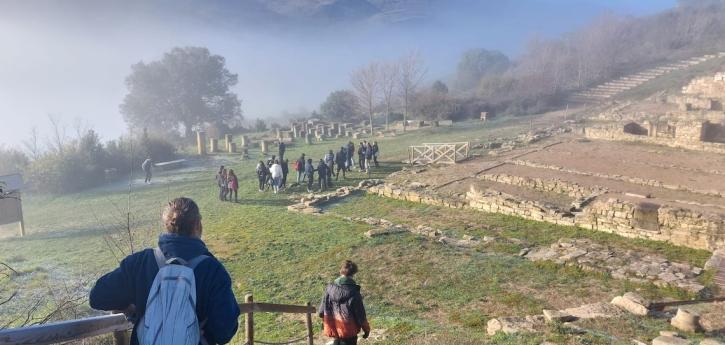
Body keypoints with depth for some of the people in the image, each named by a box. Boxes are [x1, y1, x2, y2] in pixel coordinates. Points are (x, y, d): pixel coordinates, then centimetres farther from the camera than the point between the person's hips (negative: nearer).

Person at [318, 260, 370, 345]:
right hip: (349, 330, -5)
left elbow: (322, 310, 2)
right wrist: (366, 328, 0)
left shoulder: (330, 288, -6)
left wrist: (326, 323, 18)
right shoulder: (353, 291, -20)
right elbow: (360, 312, -13)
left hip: (334, 328, 5)